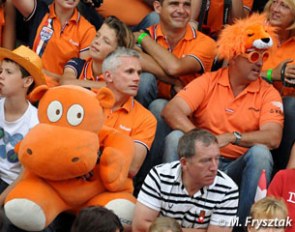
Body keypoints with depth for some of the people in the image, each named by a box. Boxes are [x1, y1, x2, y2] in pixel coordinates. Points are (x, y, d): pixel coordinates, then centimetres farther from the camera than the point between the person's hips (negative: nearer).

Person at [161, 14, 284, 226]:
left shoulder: (268, 93, 0)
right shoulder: (208, 81, 2)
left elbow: (273, 138, -15)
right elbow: (171, 111, -11)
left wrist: (231, 137, -28)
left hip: (238, 167, -1)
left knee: (260, 152, -30)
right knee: (175, 137, -25)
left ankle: (241, 223, -26)